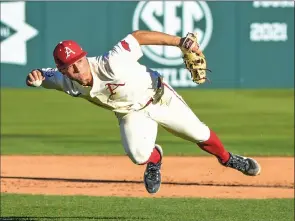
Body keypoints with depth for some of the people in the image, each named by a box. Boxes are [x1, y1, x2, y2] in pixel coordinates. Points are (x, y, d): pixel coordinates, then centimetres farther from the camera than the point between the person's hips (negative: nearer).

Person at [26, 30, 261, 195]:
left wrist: (179, 41, -35)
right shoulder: (67, 82, -24)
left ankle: (227, 158, 40)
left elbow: (137, 36, -33)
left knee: (200, 134, 6)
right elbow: (47, 75, -6)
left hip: (159, 97, -3)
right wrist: (36, 76, -31)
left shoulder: (110, 64, -39)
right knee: (139, 155, -21)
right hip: (131, 113, 3)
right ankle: (154, 159, 18)